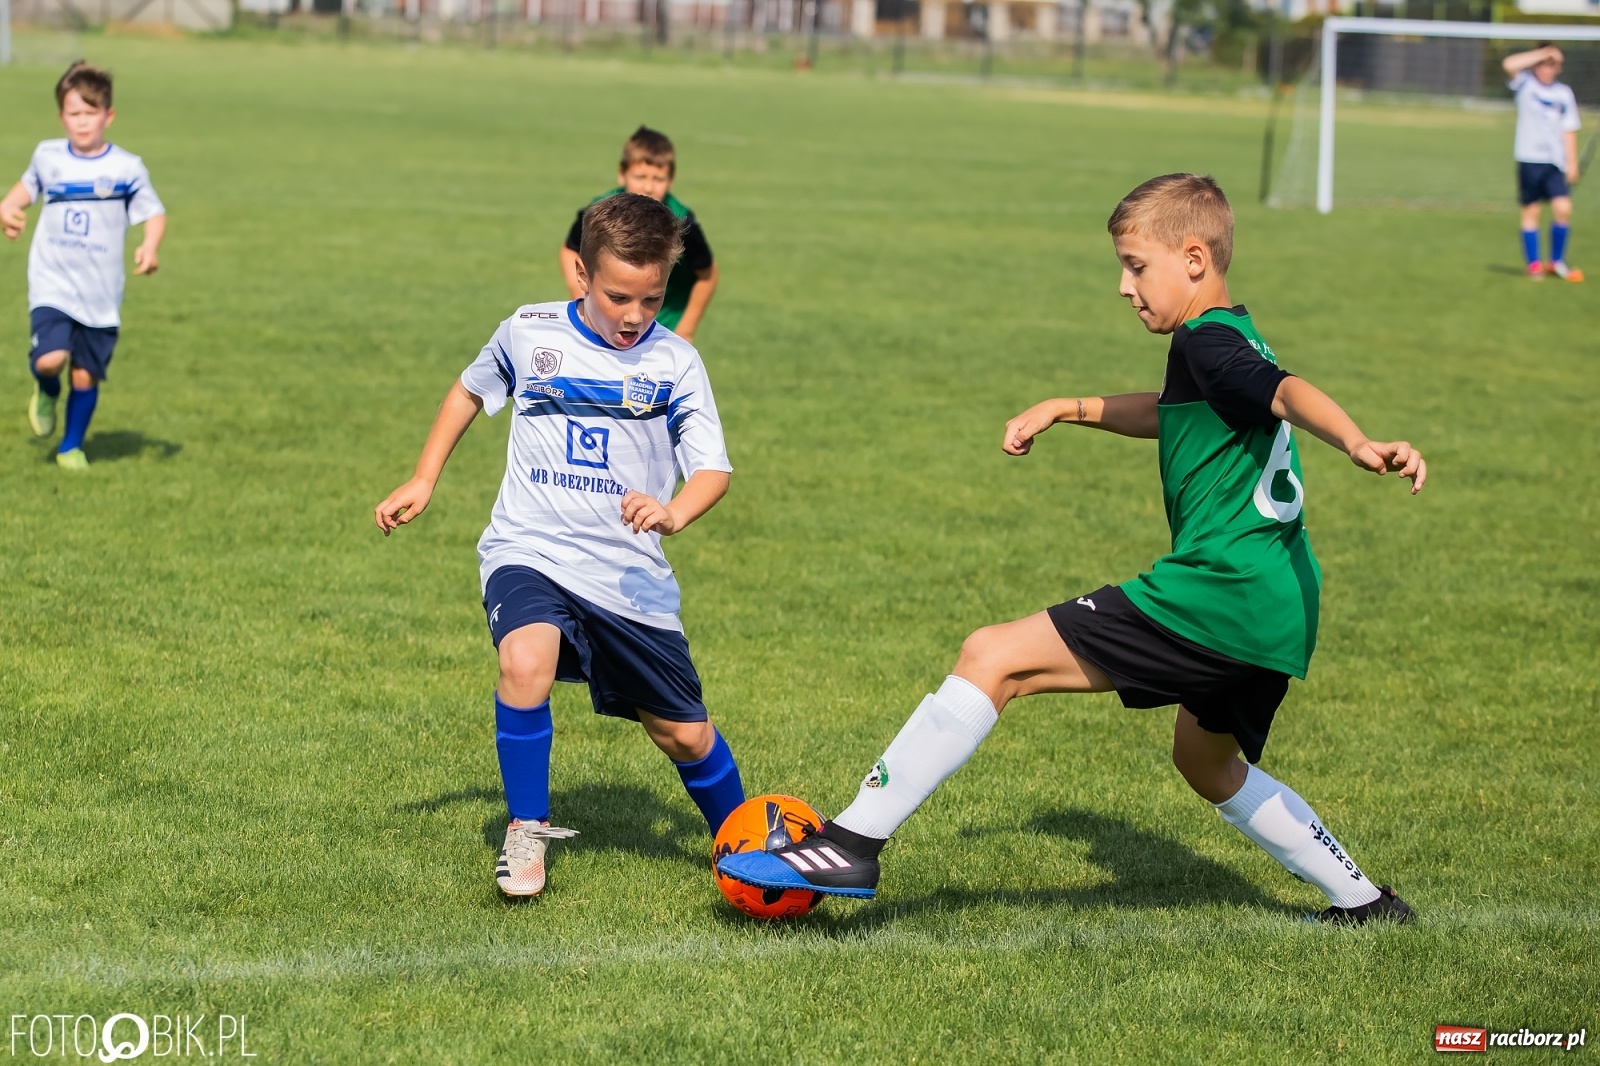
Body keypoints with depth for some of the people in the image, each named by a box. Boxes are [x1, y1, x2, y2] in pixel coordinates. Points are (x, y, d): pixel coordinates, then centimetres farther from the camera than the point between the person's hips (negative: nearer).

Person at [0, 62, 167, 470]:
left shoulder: (127, 168, -4)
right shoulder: (48, 157, 4)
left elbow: (154, 214, 1)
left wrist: (150, 248, -18)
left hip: (100, 294, 0)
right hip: (52, 286, 0)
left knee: (86, 375, 4)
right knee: (50, 359, -20)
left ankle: (72, 446, 27)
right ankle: (46, 391, 16)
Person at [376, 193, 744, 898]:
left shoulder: (674, 363, -3)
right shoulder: (529, 333, 0)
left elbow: (713, 468, -8)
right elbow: (470, 391, 20)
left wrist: (674, 512, -29)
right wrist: (423, 481, 15)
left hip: (629, 574, 1)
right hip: (529, 551, -1)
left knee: (683, 733, 6)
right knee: (526, 660, -32)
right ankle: (526, 830, -14)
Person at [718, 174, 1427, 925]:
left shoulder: (1207, 341, -9)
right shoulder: (1233, 341, 21)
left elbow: (1291, 392, -29)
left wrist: (1360, 445, -47)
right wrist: (1068, 408, 37)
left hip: (1210, 595, -10)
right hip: (1277, 611, 10)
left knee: (993, 658, -11)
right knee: (1207, 761, 34)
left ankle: (854, 843, -15)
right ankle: (1363, 903, 37)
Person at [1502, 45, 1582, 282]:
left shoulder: (1564, 94, 8)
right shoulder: (1525, 84, 1)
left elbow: (1569, 131, 10)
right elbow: (1510, 64, -19)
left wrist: (1572, 163, 3)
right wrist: (1542, 54, -15)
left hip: (1555, 162, 2)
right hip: (1529, 159, -2)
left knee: (1563, 208, -9)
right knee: (1531, 211, 0)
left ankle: (1557, 261, 7)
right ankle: (1533, 264, 10)